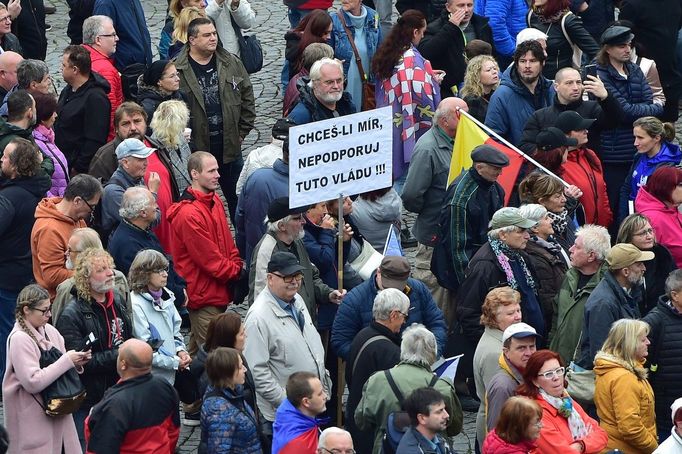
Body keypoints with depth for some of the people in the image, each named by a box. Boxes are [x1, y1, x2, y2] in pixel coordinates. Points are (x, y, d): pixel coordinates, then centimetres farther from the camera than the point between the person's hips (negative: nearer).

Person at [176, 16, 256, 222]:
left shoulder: (232, 64, 3)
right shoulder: (178, 70, -11)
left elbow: (247, 99, 10)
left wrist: (241, 133, 6)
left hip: (230, 146, 4)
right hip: (196, 149, -4)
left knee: (237, 198, 13)